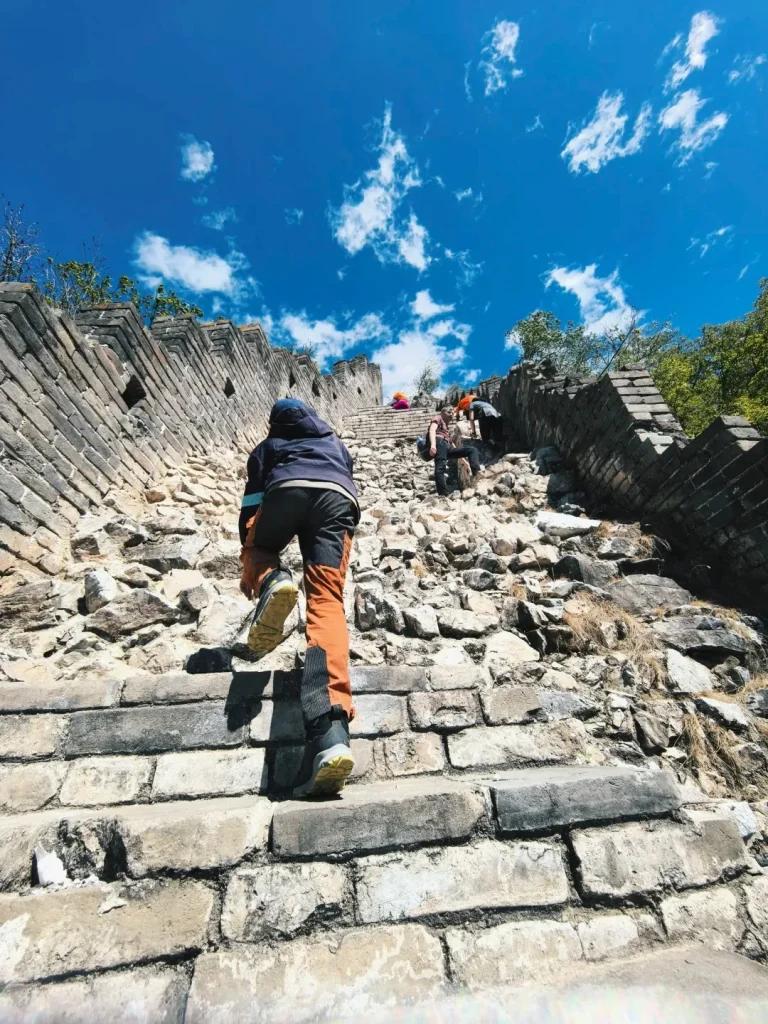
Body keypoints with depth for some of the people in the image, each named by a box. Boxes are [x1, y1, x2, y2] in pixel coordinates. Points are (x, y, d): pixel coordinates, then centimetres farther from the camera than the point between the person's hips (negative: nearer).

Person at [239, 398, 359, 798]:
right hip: (338, 496, 1)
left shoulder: (269, 446, 37)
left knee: (260, 550, 29)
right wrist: (327, 554, 62)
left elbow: (251, 501, 28)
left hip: (288, 488, -1)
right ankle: (330, 732, -34)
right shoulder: (336, 444, 44)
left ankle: (271, 581, -9)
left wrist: (248, 565, 31)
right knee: (327, 603, -14)